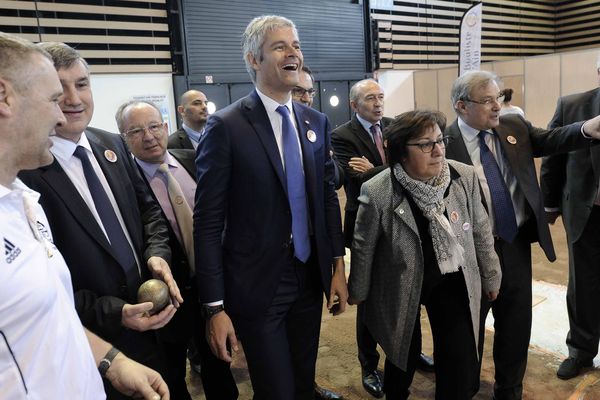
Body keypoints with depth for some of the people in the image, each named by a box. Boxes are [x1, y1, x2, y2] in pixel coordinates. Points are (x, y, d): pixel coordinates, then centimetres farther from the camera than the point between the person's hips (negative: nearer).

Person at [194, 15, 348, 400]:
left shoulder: (316, 121, 4)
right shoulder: (226, 126, -13)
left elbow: (328, 197, 10)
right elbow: (208, 222, -13)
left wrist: (338, 266, 8)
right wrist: (215, 307, -13)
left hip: (311, 277, 5)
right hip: (258, 285, -5)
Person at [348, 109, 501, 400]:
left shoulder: (465, 177, -14)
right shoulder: (377, 191, -24)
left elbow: (481, 232, 1)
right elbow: (364, 247, -9)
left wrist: (490, 276, 11)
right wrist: (358, 291, 3)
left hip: (451, 280, 2)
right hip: (401, 285, -2)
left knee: (462, 363, 1)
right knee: (404, 355, 17)